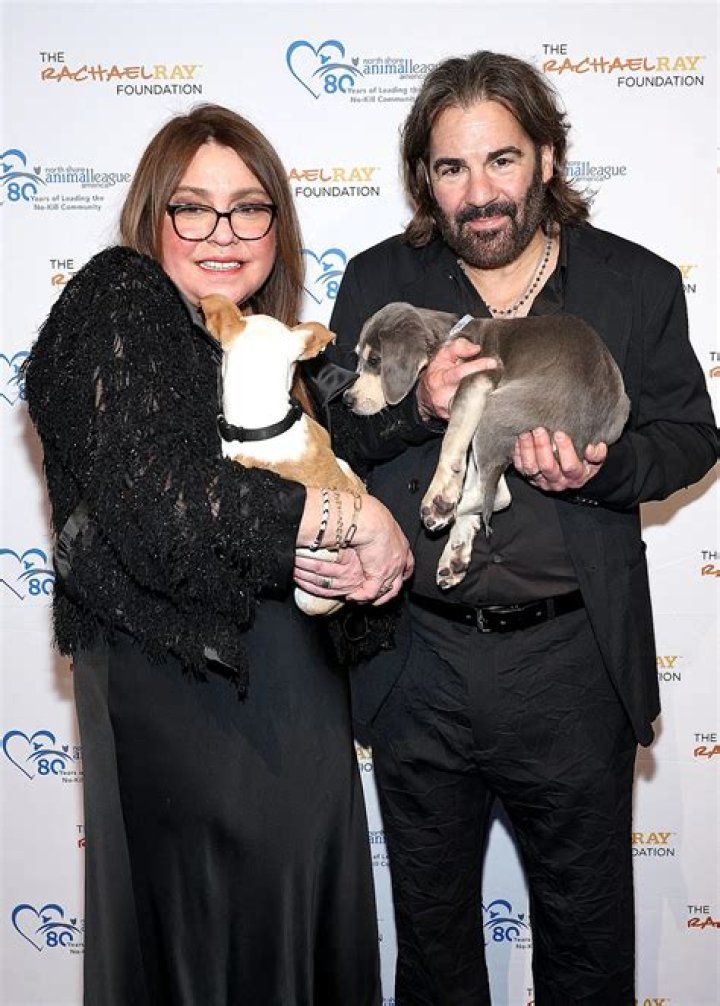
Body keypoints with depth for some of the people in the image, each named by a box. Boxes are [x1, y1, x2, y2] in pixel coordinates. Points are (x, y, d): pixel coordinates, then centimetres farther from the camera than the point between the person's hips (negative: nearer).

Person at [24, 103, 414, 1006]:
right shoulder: (120, 306, -8)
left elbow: (320, 481, 16)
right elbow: (155, 500, -23)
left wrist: (346, 558, -8)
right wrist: (348, 517, -18)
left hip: (293, 689, 7)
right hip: (174, 689, -6)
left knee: (304, 915, 15)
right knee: (196, 934, 9)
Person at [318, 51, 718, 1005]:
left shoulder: (638, 283, 0)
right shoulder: (378, 282, 1)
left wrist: (602, 470, -16)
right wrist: (414, 409, -19)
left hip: (573, 662, 0)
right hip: (417, 666, 1)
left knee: (587, 914, 20)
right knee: (430, 911, 23)